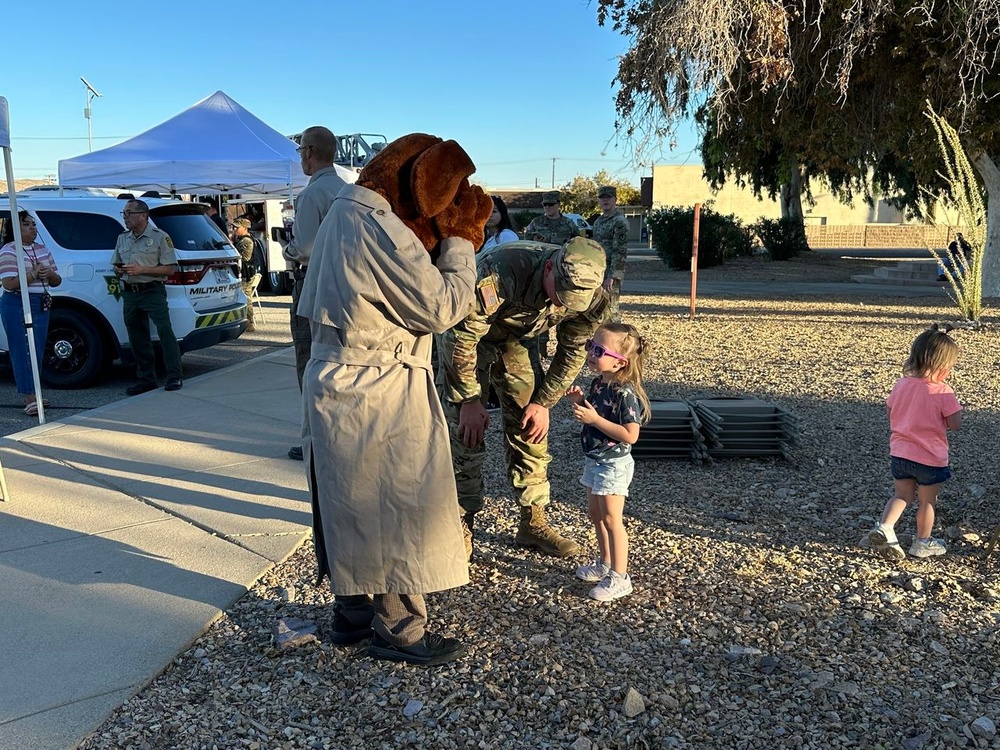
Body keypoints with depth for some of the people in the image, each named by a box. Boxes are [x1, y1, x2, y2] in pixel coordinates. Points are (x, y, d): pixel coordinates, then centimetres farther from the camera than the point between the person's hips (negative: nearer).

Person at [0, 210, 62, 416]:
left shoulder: (42, 250, 14)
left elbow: (56, 281, 16)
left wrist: (50, 274, -5)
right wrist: (33, 274, -21)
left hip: (41, 304, 7)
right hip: (17, 305, -7)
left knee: (37, 351, 9)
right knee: (23, 351, -10)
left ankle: (31, 394, 18)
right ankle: (29, 398, -12)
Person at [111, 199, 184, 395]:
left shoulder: (159, 237, -3)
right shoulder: (122, 238, 15)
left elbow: (170, 268, -8)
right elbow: (116, 265, 24)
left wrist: (141, 270, -16)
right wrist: (119, 271, -1)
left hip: (152, 291, -6)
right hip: (129, 294, 7)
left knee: (164, 329, -19)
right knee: (137, 338, 8)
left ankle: (175, 377, -15)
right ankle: (147, 379, 16)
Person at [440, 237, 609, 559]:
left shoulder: (586, 294, -24)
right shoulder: (500, 273, -41)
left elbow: (572, 352, -7)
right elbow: (462, 338, -30)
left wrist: (544, 402, -10)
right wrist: (469, 401, -23)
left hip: (512, 341, 5)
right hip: (466, 337, -4)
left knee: (530, 429, 1)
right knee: (468, 433, -9)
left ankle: (533, 523, 13)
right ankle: (461, 527, 4)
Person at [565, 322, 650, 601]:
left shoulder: (625, 393, -24)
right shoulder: (597, 383, 3)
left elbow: (630, 435, -28)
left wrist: (595, 419, -30)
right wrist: (580, 401, -3)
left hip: (614, 464, -9)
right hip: (594, 460, 9)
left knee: (611, 519, -2)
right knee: (596, 513, 20)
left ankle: (619, 577, 9)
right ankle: (604, 563, 37)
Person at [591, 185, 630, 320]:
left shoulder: (619, 221, -10)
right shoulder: (599, 221, 17)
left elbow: (620, 252, -17)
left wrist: (612, 277, -23)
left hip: (610, 274, -9)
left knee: (609, 311, -8)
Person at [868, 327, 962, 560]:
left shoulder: (901, 384, -2)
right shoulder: (943, 392, -18)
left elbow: (891, 415, 8)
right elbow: (955, 424, -13)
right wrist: (955, 407, 4)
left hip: (899, 453, 4)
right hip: (930, 459, -4)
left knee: (902, 495, 18)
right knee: (927, 501, 14)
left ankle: (884, 527, -3)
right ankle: (923, 543, 29)